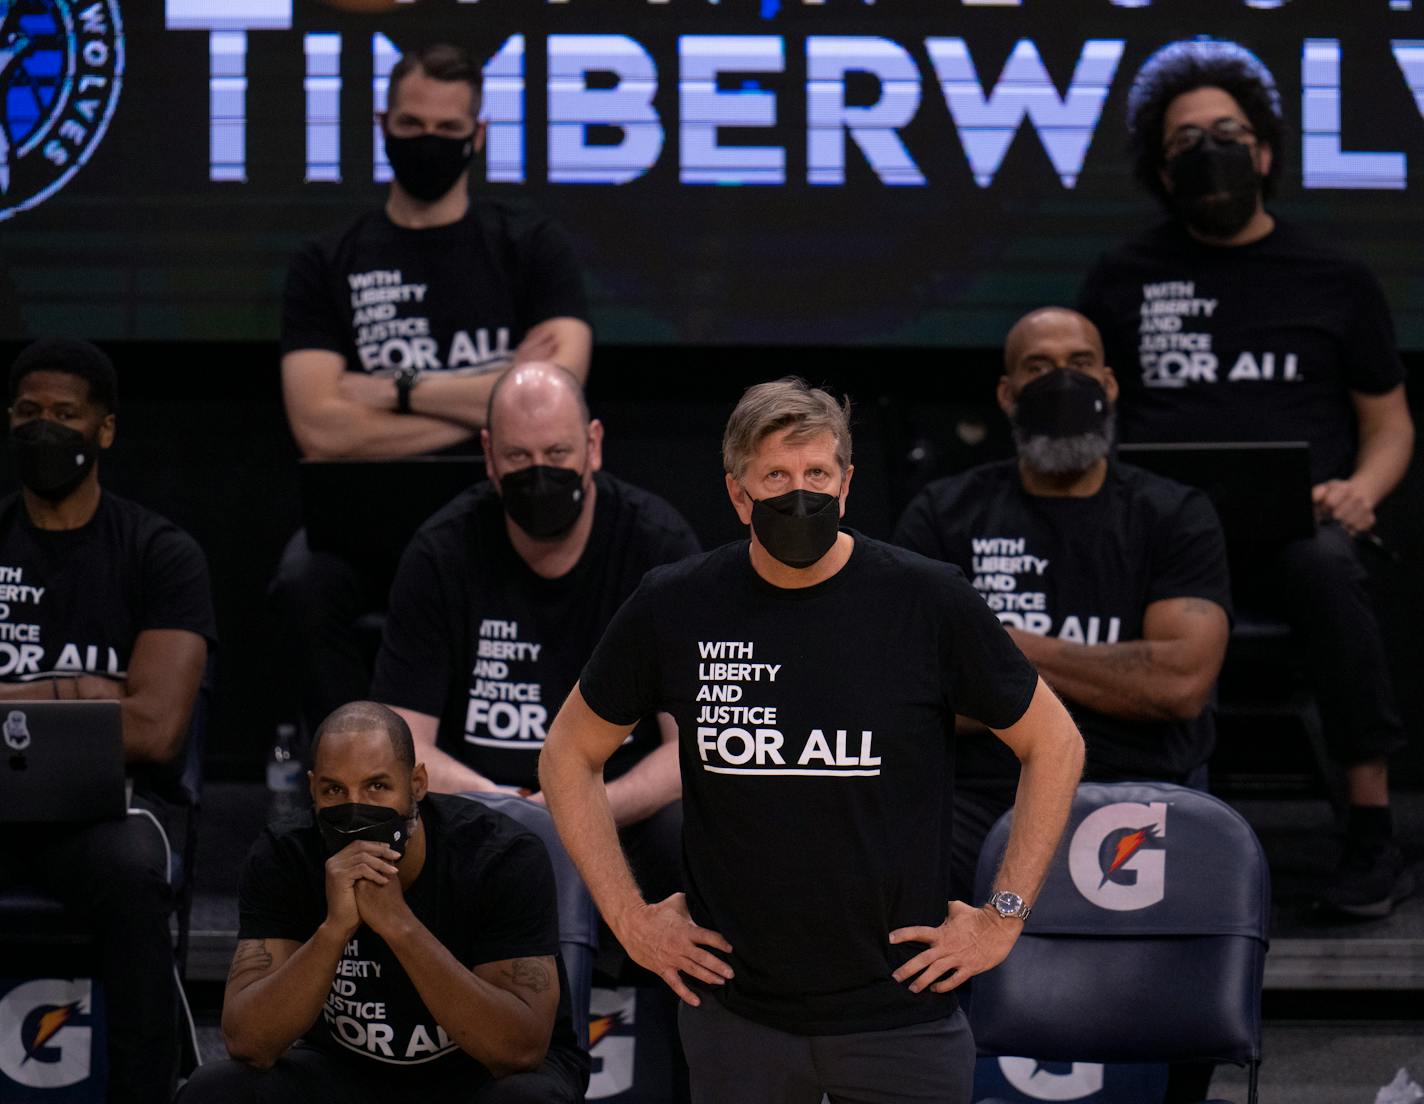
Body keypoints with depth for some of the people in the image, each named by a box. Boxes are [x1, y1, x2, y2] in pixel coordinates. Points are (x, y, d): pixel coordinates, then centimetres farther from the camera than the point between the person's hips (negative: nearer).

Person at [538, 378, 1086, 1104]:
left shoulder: (927, 601, -5)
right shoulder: (675, 609, -1)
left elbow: (1053, 746, 5)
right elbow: (569, 755, 12)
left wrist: (1003, 917, 0)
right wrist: (628, 917, 5)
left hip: (899, 1009, -1)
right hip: (734, 1010, 1)